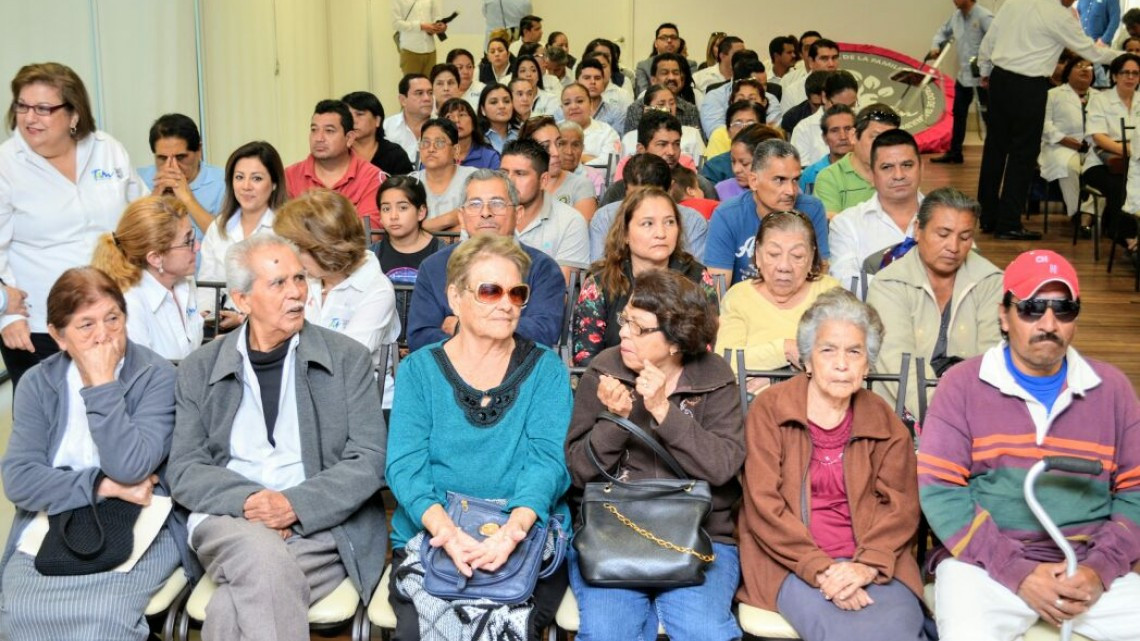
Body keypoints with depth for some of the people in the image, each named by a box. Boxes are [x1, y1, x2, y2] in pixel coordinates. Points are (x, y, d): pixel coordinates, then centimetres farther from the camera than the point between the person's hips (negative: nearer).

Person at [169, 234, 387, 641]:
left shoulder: (347, 358, 6)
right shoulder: (199, 369, 10)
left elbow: (368, 460, -1)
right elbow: (184, 470, 5)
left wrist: (296, 504, -16)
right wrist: (247, 499, -15)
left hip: (321, 526, -1)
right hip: (229, 519, 2)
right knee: (263, 555, -35)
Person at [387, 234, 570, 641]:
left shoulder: (546, 370, 6)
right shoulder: (419, 369, 7)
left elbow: (547, 459, -6)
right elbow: (405, 464, -4)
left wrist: (512, 529, -26)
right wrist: (445, 528, -24)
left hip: (527, 539, 0)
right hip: (430, 539, 1)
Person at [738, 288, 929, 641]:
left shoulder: (884, 422, 11)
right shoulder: (770, 409, 0)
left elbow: (901, 504, 4)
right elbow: (763, 506, -6)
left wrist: (867, 566, -14)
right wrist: (821, 569, -16)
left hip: (875, 566, 3)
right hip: (792, 565, -3)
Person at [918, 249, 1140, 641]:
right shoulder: (963, 385, 0)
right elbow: (939, 491, -6)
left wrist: (1100, 568, -8)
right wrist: (1017, 572, -13)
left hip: (1090, 566, 3)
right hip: (985, 564, -3)